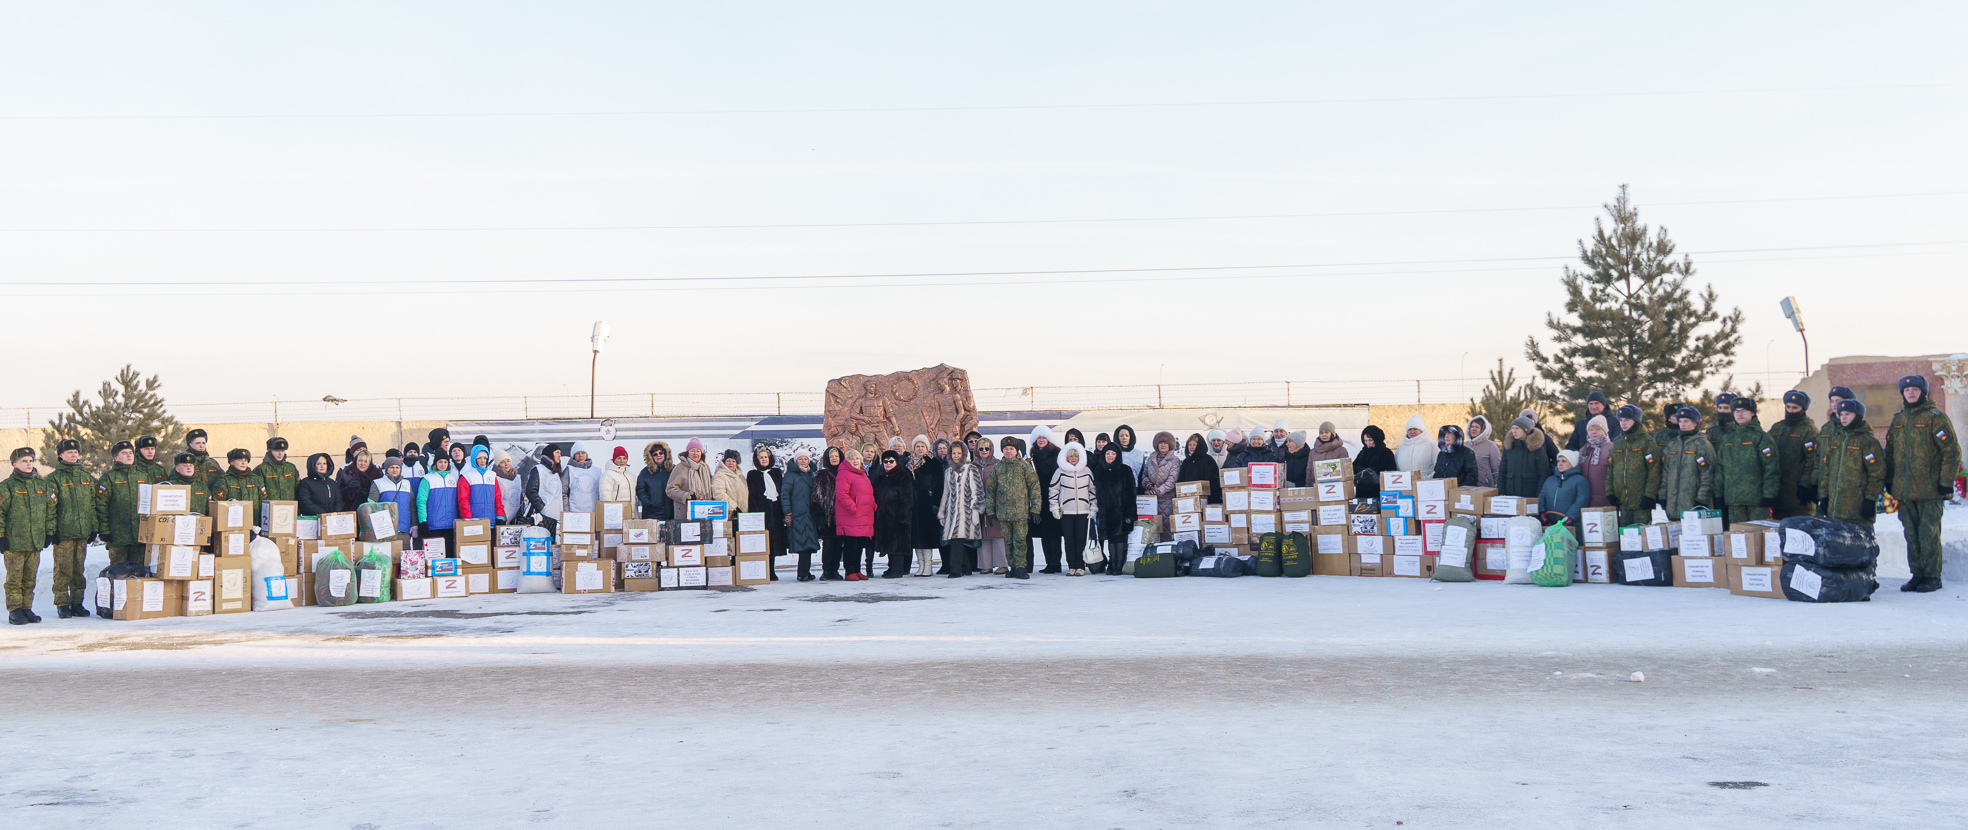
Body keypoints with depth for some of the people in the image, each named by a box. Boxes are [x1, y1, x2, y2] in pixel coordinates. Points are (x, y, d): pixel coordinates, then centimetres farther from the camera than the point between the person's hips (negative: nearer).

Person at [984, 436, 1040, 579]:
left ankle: (1021, 567, -6)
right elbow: (990, 490, 16)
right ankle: (1013, 567, 13)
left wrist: (1036, 508, -4)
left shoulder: (1024, 466, 3)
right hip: (1003, 513, 4)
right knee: (1008, 541, 6)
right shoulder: (997, 468, 12)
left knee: (1020, 540, -7)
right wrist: (990, 510, 12)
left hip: (1021, 512, -4)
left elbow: (1034, 487, 2)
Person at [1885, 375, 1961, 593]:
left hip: (1930, 489, -6)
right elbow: (1890, 451, 21)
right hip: (1904, 490, 6)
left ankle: (1932, 577, 3)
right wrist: (1889, 480, 16)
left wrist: (1946, 481, -11)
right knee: (1912, 534, 8)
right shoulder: (1898, 419, 14)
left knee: (1928, 533, -5)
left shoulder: (1936, 417, -4)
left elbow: (1952, 451, -7)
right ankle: (1917, 575, 15)